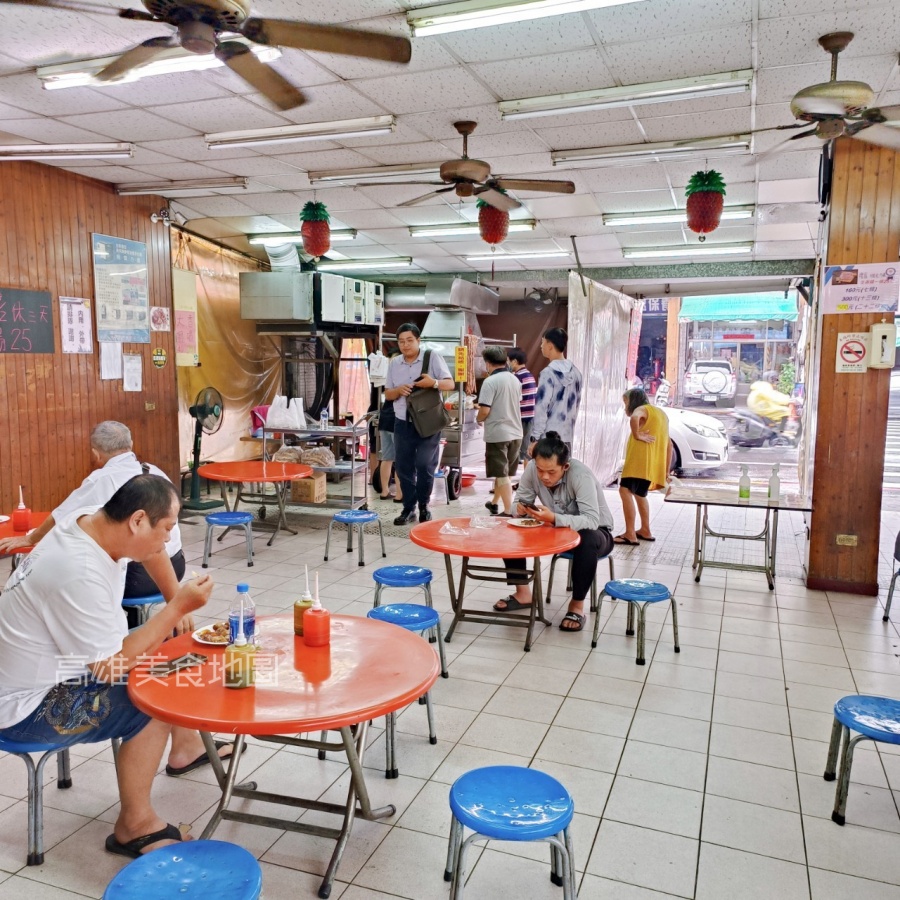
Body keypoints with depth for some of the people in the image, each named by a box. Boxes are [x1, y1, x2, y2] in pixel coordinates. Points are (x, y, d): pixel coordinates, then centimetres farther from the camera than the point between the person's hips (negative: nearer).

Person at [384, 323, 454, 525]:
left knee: (425, 465, -5)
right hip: (403, 423, 4)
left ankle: (424, 506, 14)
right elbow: (387, 394, 12)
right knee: (403, 467, 5)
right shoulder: (394, 363, 9)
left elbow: (450, 384, -7)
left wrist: (434, 383, -28)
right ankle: (409, 508, 16)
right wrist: (398, 390, -11)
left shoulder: (432, 357, -4)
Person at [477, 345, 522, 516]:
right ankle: (493, 502, 36)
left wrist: (478, 419, 2)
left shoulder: (490, 381, -15)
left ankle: (508, 511, -1)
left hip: (498, 433, -7)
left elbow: (485, 410, -20)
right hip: (515, 432, 7)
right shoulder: (515, 379, 8)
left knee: (502, 474, -1)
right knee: (504, 472, 19)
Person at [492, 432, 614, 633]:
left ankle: (577, 604, -19)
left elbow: (592, 520, -40)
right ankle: (523, 593, -1)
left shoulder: (580, 474, -32)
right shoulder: (532, 470, -17)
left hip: (595, 531, -5)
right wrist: (521, 508, -35)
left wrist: (554, 518, -53)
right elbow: (519, 503, -10)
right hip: (556, 528, 5)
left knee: (588, 541, -40)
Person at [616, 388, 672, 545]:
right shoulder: (660, 413, 27)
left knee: (625, 490, -15)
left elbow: (634, 418, -28)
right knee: (639, 494, 25)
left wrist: (637, 435, -15)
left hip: (641, 461, -10)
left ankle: (630, 535, -23)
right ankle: (645, 531, 32)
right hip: (654, 465, 10)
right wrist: (667, 470, 26)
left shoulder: (642, 409, 1)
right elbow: (668, 444, 26)